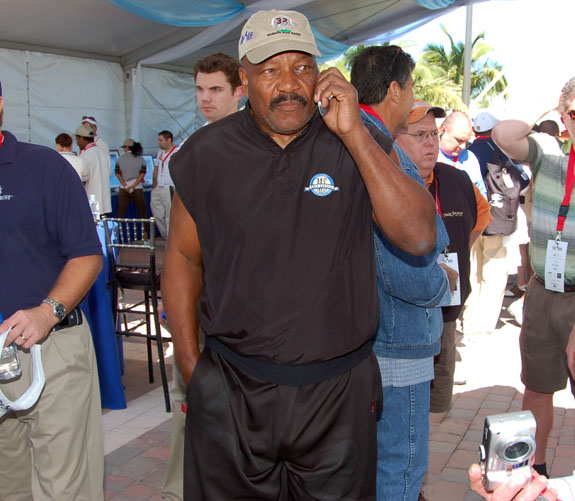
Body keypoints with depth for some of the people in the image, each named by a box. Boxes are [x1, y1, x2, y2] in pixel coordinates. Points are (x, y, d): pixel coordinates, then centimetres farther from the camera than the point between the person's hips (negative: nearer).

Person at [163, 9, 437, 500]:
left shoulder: (361, 145, -3)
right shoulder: (206, 153, -2)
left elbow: (420, 237, -15)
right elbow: (184, 255, 7)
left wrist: (353, 133, -20)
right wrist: (190, 364, 4)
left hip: (339, 392, 0)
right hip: (230, 391, 0)